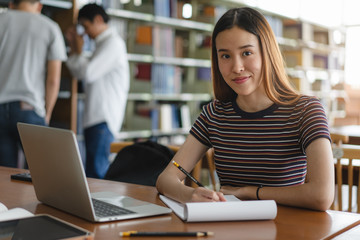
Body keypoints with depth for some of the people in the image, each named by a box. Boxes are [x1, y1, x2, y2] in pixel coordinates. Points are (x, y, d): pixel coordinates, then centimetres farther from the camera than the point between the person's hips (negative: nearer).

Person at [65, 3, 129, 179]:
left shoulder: (113, 43, -9)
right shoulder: (102, 43, 22)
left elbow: (87, 72, -18)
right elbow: (81, 74, 24)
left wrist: (78, 51, 0)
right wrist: (74, 49, 17)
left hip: (104, 119, -10)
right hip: (94, 117, 10)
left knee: (96, 170, -15)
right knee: (91, 170, 11)